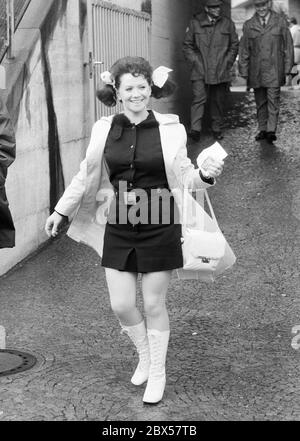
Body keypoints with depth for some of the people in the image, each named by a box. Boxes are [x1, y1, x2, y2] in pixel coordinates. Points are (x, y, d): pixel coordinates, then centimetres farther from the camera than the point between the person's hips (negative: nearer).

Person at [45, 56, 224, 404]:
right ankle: (144, 356, 33)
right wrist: (61, 211, 13)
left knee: (154, 304, 6)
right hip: (118, 229, 3)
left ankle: (157, 373, 25)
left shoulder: (170, 130, -7)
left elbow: (184, 177, 1)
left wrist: (206, 175, -20)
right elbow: (86, 175, 11)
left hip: (159, 228, -2)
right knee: (121, 306, 4)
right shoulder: (104, 129, -1)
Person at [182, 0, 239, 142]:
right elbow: (187, 45, 9)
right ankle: (195, 129, -17)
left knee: (218, 101, 6)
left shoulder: (228, 24, 8)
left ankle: (217, 129, 16)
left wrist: (227, 62, 3)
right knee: (199, 98, -12)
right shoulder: (195, 23, 5)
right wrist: (194, 61, -2)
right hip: (200, 70, -1)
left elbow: (234, 45, 13)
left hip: (221, 71, 2)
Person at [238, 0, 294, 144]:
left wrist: (287, 68, 1)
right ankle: (262, 130, 17)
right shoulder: (249, 25, 6)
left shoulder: (280, 22, 2)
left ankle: (271, 131, -8)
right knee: (260, 102, 9)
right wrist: (244, 72, 6)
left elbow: (288, 46, 5)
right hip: (256, 71, 3)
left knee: (273, 100, -8)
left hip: (274, 70, -2)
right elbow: (244, 50, 9)